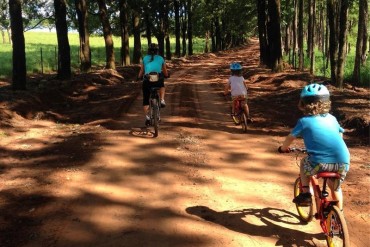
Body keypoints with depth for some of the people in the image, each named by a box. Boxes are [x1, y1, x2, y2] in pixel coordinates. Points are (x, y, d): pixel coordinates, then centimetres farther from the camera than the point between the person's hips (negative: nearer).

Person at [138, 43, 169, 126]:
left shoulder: (145, 58, 20)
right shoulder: (161, 58, 20)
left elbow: (141, 72, 19)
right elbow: (166, 73, 25)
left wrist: (139, 77, 40)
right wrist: (167, 75, 47)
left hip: (147, 81, 0)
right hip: (158, 80, 0)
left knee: (145, 100, 17)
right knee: (162, 86, 38)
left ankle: (147, 117, 6)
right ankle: (162, 101, 16)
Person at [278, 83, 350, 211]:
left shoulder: (304, 121, 6)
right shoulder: (332, 118, 17)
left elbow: (290, 138, 15)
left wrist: (283, 148, 36)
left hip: (321, 163, -4)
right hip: (343, 162, 4)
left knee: (304, 162, 30)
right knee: (335, 188, 32)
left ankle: (305, 193, 21)